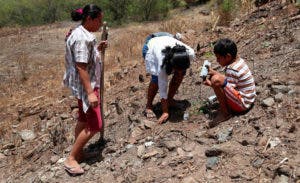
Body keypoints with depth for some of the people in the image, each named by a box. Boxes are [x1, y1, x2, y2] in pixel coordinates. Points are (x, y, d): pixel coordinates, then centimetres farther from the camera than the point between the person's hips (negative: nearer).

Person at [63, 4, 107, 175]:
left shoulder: (84, 34, 9)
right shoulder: (81, 38, -23)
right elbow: (81, 67, -27)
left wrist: (98, 48, 9)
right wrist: (90, 92, -28)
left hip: (86, 85, 11)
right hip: (85, 86, -11)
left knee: (84, 120, 20)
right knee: (95, 125, -6)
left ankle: (78, 152, 34)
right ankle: (71, 159, 5)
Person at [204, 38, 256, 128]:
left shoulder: (232, 69, -24)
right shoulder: (239, 60, 3)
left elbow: (227, 90, -20)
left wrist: (210, 84, -9)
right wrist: (213, 72, 3)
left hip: (243, 104, -10)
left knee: (216, 80, -28)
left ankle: (225, 113, -12)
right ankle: (226, 107, 6)